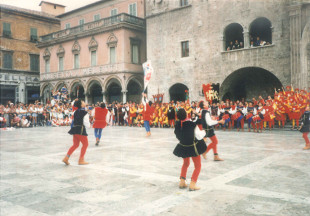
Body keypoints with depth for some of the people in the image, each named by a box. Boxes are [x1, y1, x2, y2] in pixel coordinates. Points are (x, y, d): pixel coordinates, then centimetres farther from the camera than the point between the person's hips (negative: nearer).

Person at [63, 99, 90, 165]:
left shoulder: (76, 112, 12)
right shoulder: (84, 113, -10)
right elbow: (86, 123, -11)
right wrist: (89, 125, 10)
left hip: (74, 128, 8)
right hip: (81, 129, -8)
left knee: (75, 145, 16)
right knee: (85, 144, 6)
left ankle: (66, 158, 8)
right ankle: (81, 160, 8)